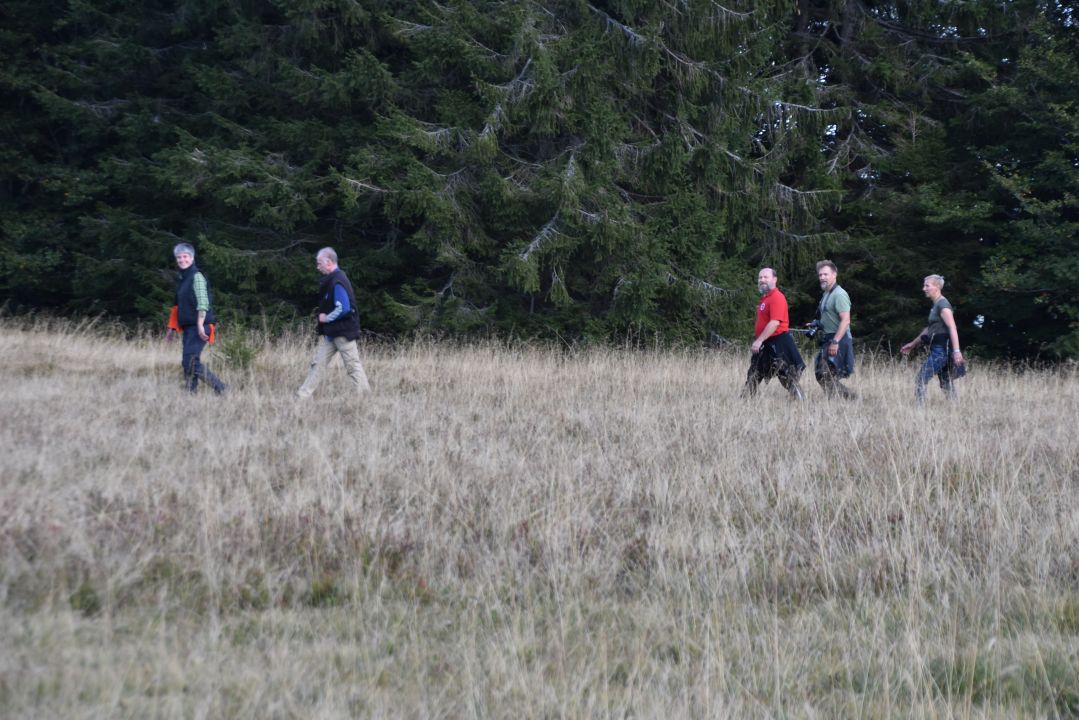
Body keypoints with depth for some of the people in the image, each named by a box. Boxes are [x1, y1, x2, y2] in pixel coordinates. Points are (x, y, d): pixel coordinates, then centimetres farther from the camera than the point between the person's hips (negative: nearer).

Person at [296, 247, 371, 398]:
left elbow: (344, 308, -26)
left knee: (353, 365, -3)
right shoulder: (330, 280, 11)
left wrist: (326, 318, -15)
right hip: (331, 332, 10)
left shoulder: (337, 282, -19)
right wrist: (322, 314, 8)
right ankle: (303, 394, 12)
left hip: (343, 332, -10)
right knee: (318, 363, 10)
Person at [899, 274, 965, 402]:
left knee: (921, 381, -11)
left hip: (941, 348, -10)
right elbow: (929, 329, 29)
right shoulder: (936, 305, 18)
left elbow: (952, 328, -20)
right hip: (937, 348, 10)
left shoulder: (943, 304, -11)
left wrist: (956, 351, -29)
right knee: (946, 383, 9)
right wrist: (913, 344, 32)